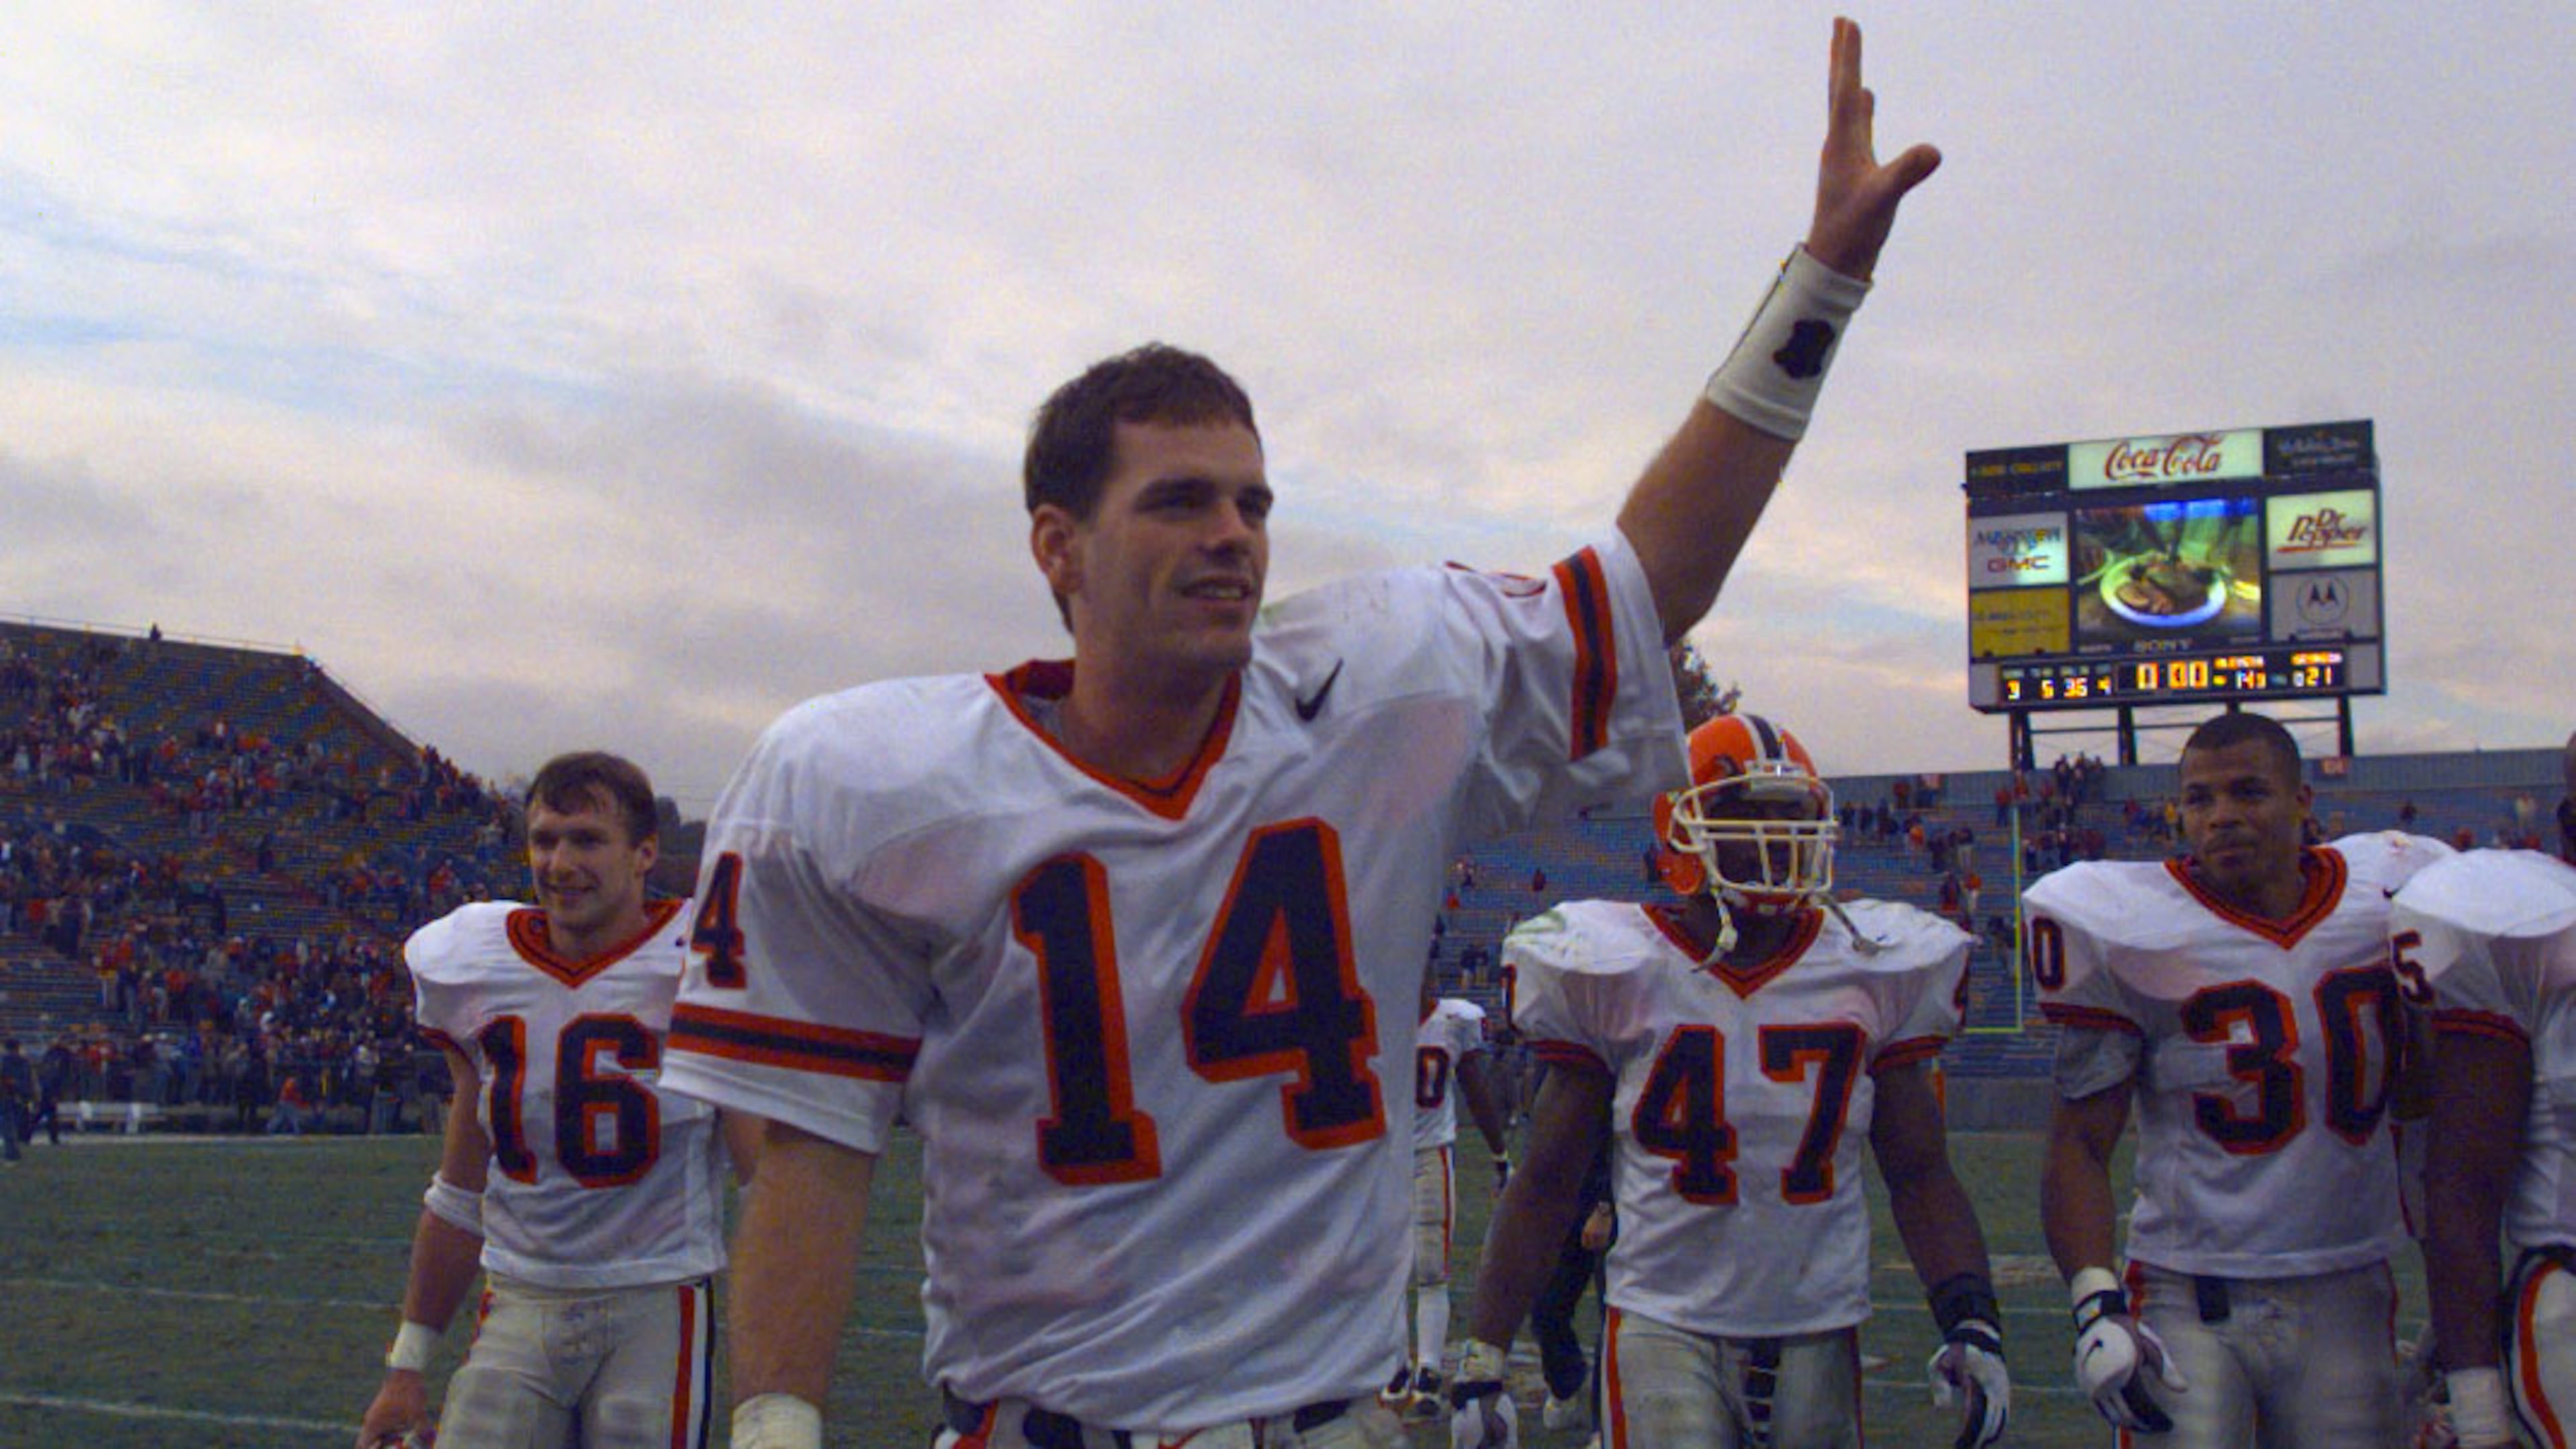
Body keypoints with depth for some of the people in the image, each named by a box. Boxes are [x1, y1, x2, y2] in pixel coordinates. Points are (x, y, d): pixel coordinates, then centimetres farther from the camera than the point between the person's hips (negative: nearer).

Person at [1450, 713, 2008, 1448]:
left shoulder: (1872, 973, 3)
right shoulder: (1620, 973, -4)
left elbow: (1920, 1175, 7)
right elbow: (1544, 1183, -1)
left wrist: (1972, 1322, -7)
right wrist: (1481, 1361, -5)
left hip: (1819, 1332, 3)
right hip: (1665, 1328, -3)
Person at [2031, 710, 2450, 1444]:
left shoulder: (2390, 900, 2)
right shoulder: (2134, 934, -8)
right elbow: (2080, 1142, -6)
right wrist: (2097, 1305, -17)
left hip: (2347, 1296, 3)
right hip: (2189, 1303, -3)